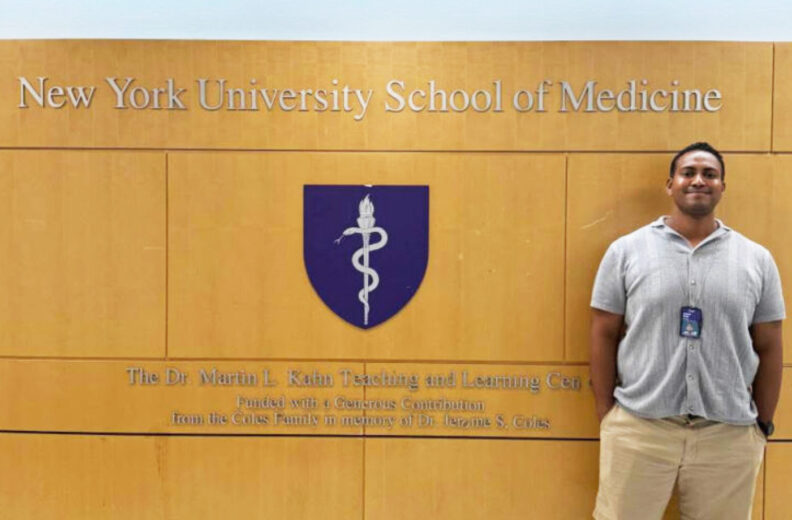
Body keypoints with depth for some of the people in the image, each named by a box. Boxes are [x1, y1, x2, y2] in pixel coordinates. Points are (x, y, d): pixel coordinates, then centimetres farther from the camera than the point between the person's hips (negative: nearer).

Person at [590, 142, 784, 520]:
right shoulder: (625, 251, -1)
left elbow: (768, 347, 8)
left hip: (730, 434, 2)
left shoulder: (757, 259, 5)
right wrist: (605, 415, -2)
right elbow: (604, 335, 0)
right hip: (637, 427, -1)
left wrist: (763, 424, 8)